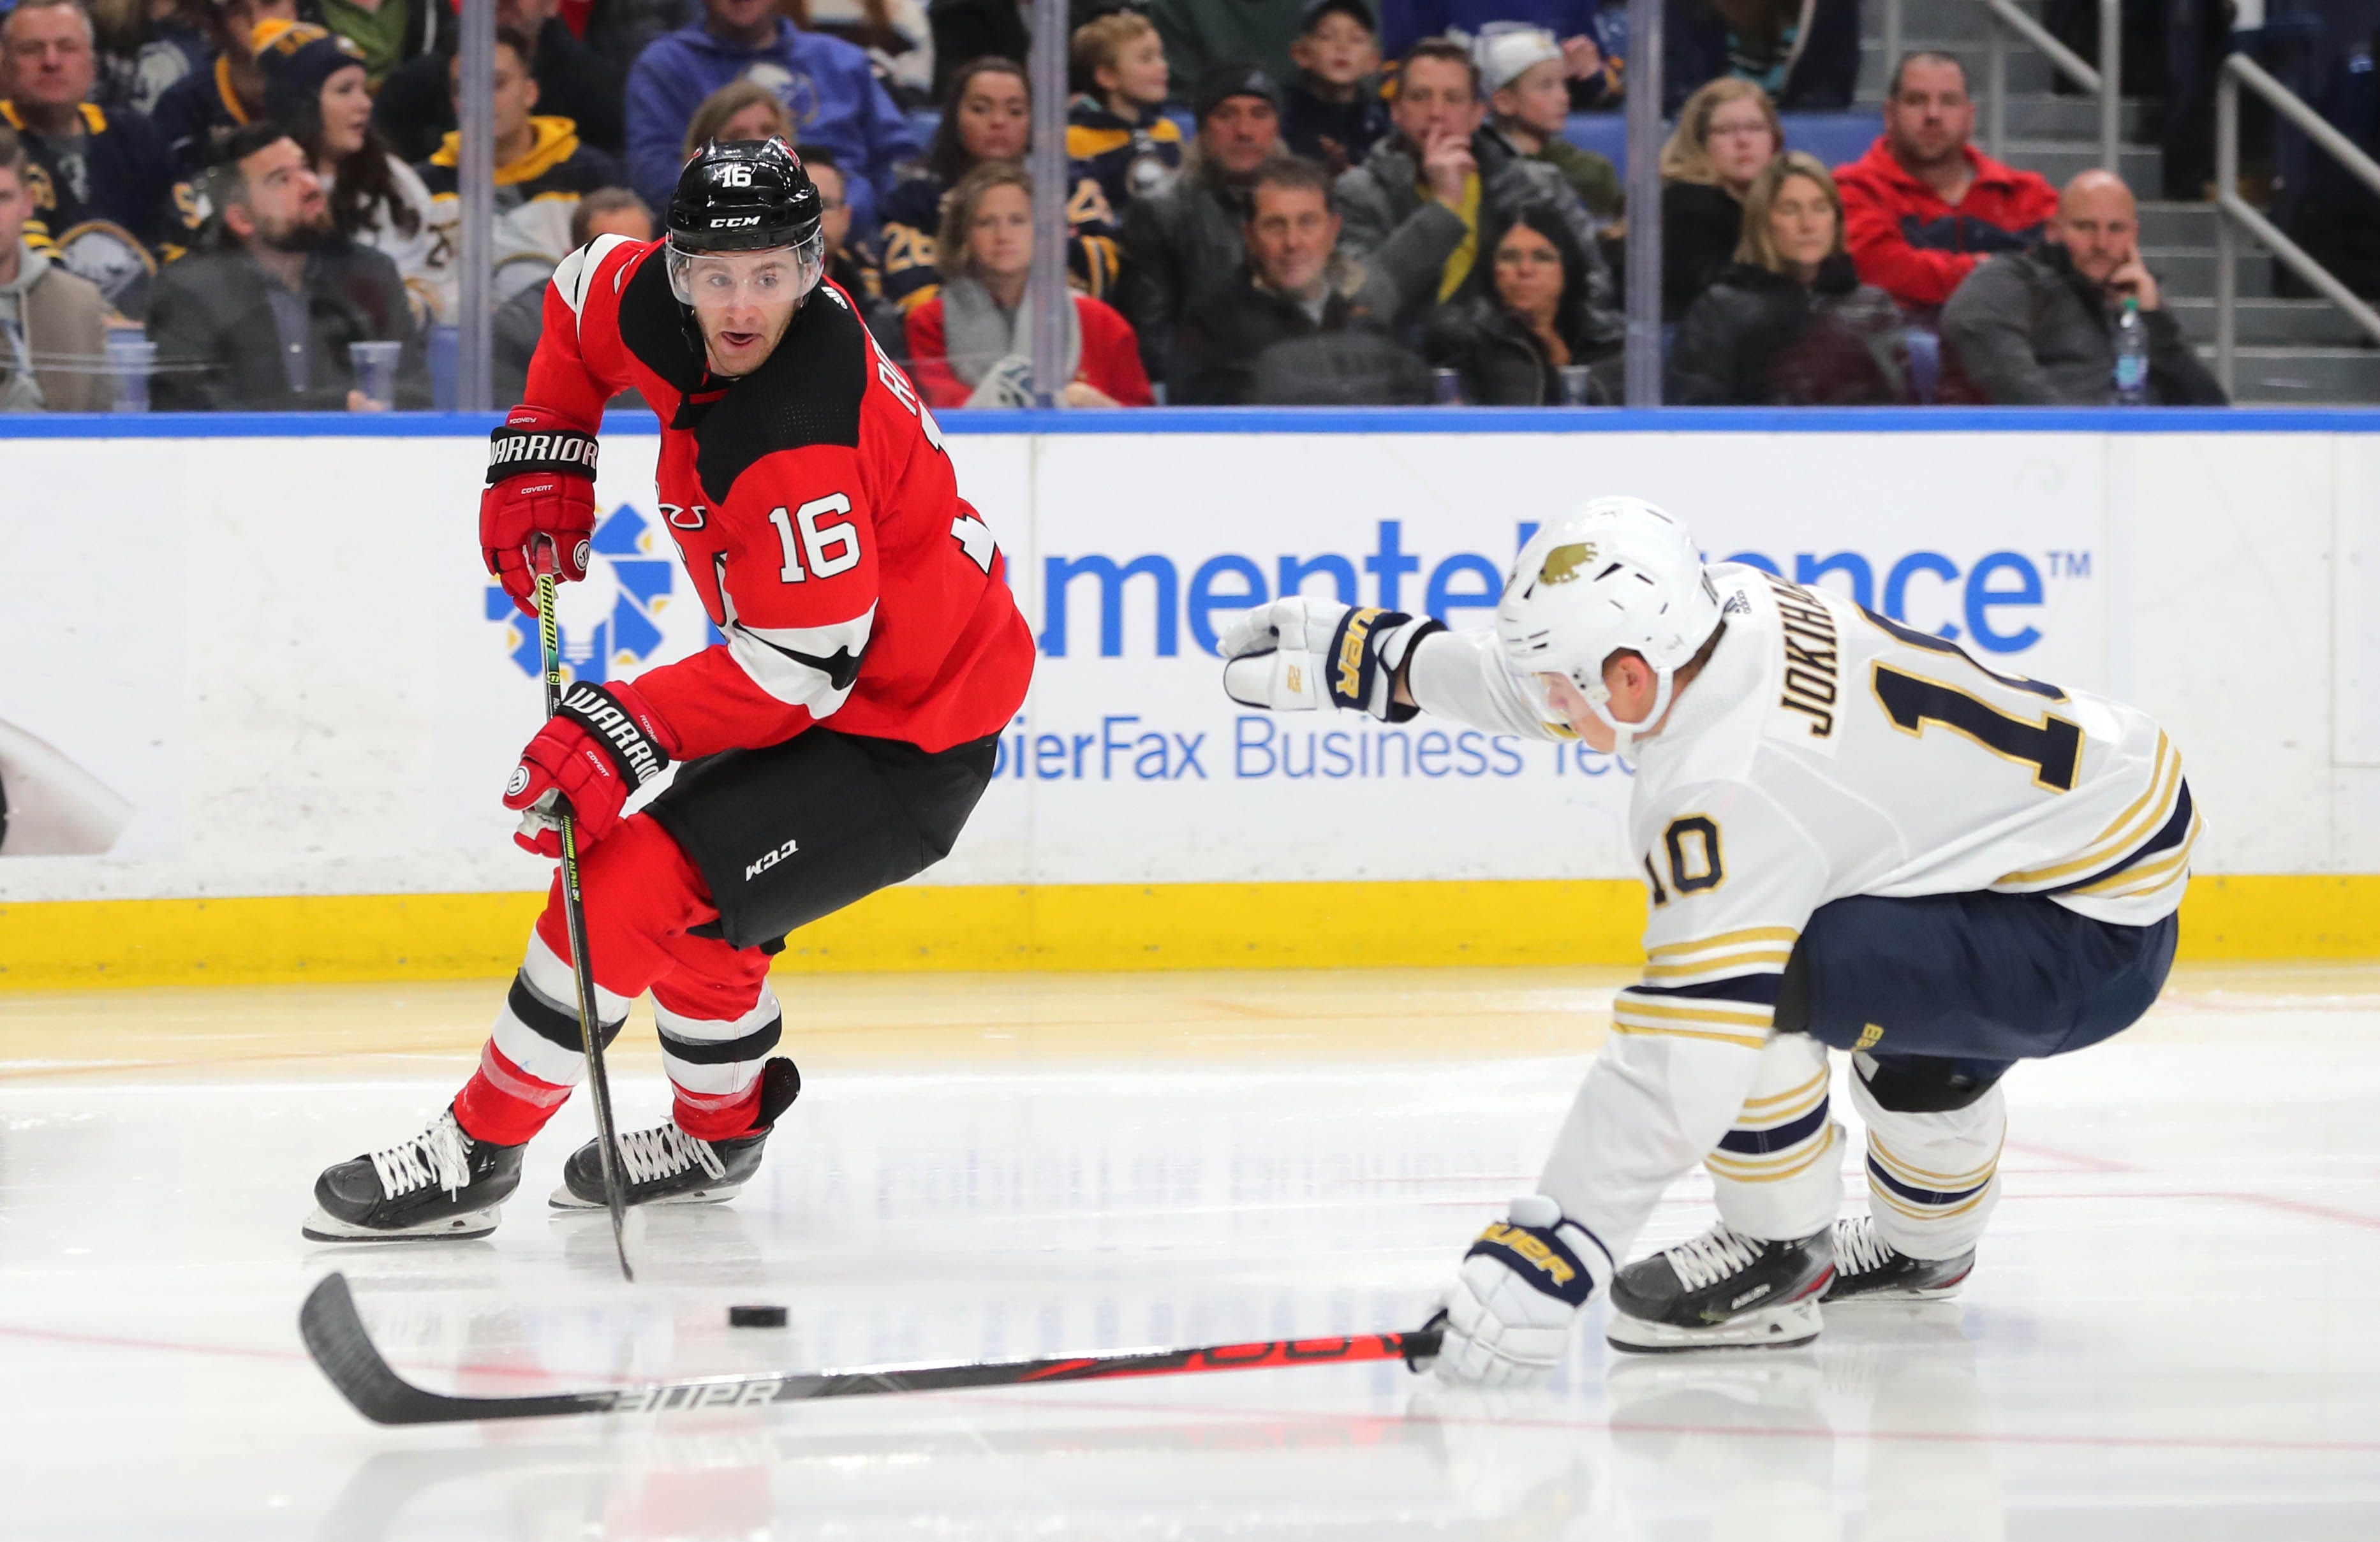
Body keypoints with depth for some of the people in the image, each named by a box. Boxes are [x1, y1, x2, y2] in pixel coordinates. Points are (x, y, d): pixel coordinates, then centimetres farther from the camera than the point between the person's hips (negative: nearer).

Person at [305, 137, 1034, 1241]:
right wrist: (542, 456, 9)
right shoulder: (660, 303, -7)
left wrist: (629, 730, -33)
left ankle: (474, 1156, -4)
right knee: (692, 883, 23)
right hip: (822, 694, 10)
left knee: (634, 887, -16)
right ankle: (719, 1132, 45)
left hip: (903, 746, -10)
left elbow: (803, 665, -30)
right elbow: (585, 291, 17)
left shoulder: (800, 442, -33)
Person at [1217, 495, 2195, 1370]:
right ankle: (1927, 1240, 54)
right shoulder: (1730, 609, -3)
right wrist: (1371, 658, 26)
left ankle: (1778, 1256, 1)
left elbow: (1681, 1064, -31)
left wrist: (1540, 1264, -31)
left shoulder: (1735, 788, -27)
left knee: (1744, 982, -20)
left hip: (2093, 943, -10)